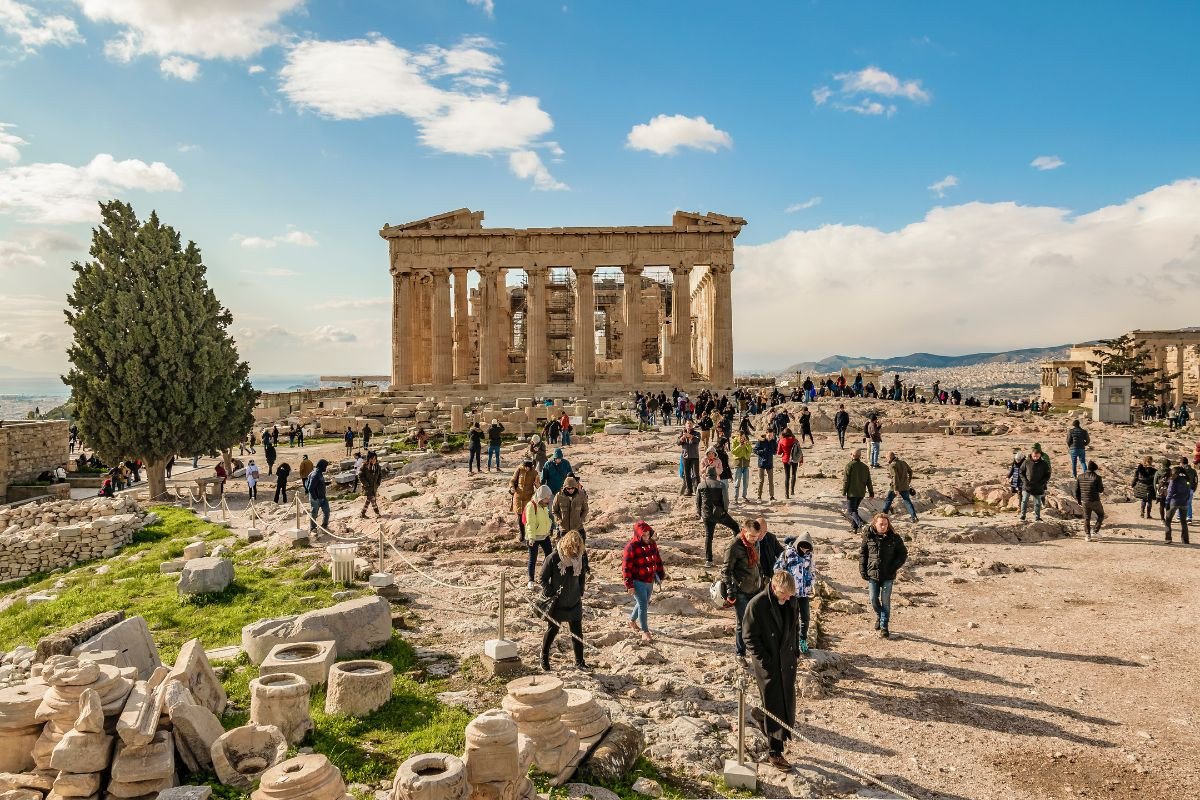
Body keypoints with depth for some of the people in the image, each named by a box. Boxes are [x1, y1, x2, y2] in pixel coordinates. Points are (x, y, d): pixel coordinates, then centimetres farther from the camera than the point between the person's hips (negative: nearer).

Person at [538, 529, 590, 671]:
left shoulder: (581, 556, -6)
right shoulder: (554, 558, -20)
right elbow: (542, 579, -12)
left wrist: (580, 593, 7)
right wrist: (552, 594, -14)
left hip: (574, 602, 4)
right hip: (556, 604, -4)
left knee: (577, 632, 7)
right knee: (552, 630, 11)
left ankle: (579, 661, 19)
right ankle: (544, 659, 31)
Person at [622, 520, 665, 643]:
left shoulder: (652, 543, 0)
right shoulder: (631, 546, -21)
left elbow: (657, 560, 13)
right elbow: (626, 567, -18)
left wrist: (661, 575, 12)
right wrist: (629, 585, -17)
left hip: (649, 581, 7)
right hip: (637, 582, -7)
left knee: (644, 603, 20)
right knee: (643, 605, -8)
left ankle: (632, 620, 45)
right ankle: (645, 632, 3)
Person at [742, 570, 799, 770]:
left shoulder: (790, 601, -2)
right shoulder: (757, 605, -20)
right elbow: (750, 638, -14)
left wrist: (794, 652, 9)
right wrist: (765, 662, -16)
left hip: (787, 663, 6)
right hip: (768, 665, -6)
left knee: (787, 703, 13)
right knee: (773, 707, 1)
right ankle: (774, 752, 13)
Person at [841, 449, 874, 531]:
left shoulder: (849, 465, -9)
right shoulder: (865, 467, 8)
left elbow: (846, 480, -11)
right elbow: (869, 481, 9)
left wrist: (844, 492, -7)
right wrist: (871, 493, 12)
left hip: (852, 492, -6)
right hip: (861, 493, 6)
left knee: (851, 511, -3)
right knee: (854, 509, 19)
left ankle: (861, 523, -25)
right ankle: (854, 527, 18)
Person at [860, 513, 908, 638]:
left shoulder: (894, 538, -6)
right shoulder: (868, 536, -3)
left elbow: (903, 553, 4)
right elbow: (862, 553, 6)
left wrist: (894, 567, -7)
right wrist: (862, 570, 0)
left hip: (888, 576, -1)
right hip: (872, 574, 1)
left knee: (885, 600, 2)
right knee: (874, 599, 8)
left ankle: (884, 626, 13)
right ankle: (879, 617, 37)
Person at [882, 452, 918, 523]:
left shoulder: (892, 465, -15)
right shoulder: (903, 462, 7)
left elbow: (895, 477, -24)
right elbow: (910, 471, 18)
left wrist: (895, 489, -26)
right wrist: (908, 481, 29)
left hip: (895, 487, -6)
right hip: (905, 486, 6)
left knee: (888, 500, 10)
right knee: (907, 501, 11)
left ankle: (884, 514, 16)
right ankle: (914, 516, 4)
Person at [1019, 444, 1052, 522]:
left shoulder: (1044, 464, -3)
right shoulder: (1027, 462, -3)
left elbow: (1047, 475, 4)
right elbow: (1021, 472, 6)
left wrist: (1042, 482, -10)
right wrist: (1024, 480, -8)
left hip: (1038, 488, 1)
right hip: (1027, 486, 0)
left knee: (1037, 503, 9)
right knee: (1024, 501, -3)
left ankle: (1037, 517, 22)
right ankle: (1022, 516, 6)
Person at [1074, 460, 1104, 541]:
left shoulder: (1080, 477, 0)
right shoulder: (1097, 477, -13)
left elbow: (1076, 490, 3)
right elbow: (1101, 490, -8)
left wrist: (1078, 500, 15)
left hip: (1084, 501, 3)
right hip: (1095, 501, -3)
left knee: (1086, 518, 13)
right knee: (1100, 515, 20)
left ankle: (1088, 535, 13)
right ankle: (1096, 531, 12)